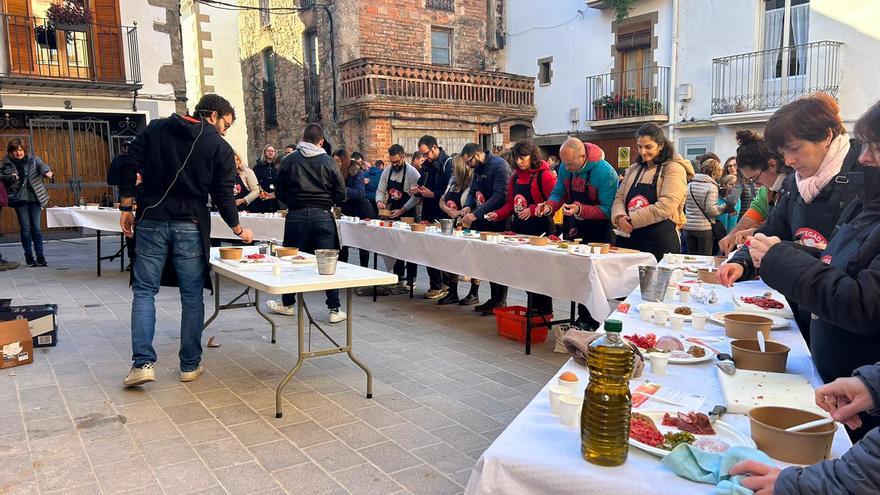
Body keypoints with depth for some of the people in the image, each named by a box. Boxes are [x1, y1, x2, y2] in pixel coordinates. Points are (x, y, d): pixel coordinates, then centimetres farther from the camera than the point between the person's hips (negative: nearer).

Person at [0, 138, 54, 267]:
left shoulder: (33, 160, 4)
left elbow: (42, 166, -13)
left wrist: (47, 172, -36)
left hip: (35, 198, -1)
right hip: (20, 199, 1)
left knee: (36, 227, 0)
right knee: (25, 228, 1)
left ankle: (40, 256, 6)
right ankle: (29, 256, 9)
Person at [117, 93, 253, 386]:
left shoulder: (155, 129, 10)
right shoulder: (219, 147, 1)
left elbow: (129, 166, 2)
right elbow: (223, 195, -1)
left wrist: (126, 208, 7)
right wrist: (238, 230, 12)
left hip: (152, 221, 2)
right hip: (190, 227, -2)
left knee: (144, 291, 7)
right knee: (192, 296, 7)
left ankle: (142, 363, -2)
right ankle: (190, 365, 13)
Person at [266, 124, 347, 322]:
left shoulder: (289, 160, 0)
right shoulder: (329, 162, -2)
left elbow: (279, 193, 4)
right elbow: (340, 195, -2)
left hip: (296, 216, 1)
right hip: (323, 216, -1)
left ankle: (287, 303, 28)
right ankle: (334, 310, 4)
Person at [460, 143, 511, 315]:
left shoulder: (499, 165, -14)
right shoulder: (478, 169, 14)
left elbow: (500, 195, -24)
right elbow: (473, 192, 19)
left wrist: (477, 214, -26)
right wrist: (468, 206, -4)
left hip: (499, 222, -8)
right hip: (484, 223, 8)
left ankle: (500, 302, 6)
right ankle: (494, 298, 19)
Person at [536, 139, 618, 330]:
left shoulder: (605, 173, -24)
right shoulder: (565, 168, -5)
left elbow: (608, 210, -25)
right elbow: (558, 193, 6)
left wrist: (580, 210, -35)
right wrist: (550, 206, -15)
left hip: (599, 232, -6)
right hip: (577, 228, 6)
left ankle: (593, 324, 8)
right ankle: (582, 319, 22)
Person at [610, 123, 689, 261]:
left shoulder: (674, 168, -3)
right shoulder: (634, 169, 15)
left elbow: (666, 206, -15)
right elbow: (619, 198, 11)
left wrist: (632, 219, -15)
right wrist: (620, 217, -11)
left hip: (660, 241, -5)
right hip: (628, 239, 5)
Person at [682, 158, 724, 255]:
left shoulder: (690, 185, 6)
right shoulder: (712, 187, -10)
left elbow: (683, 204, 9)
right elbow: (711, 209, -16)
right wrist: (723, 208, -1)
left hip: (688, 227, 5)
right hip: (704, 228, -5)